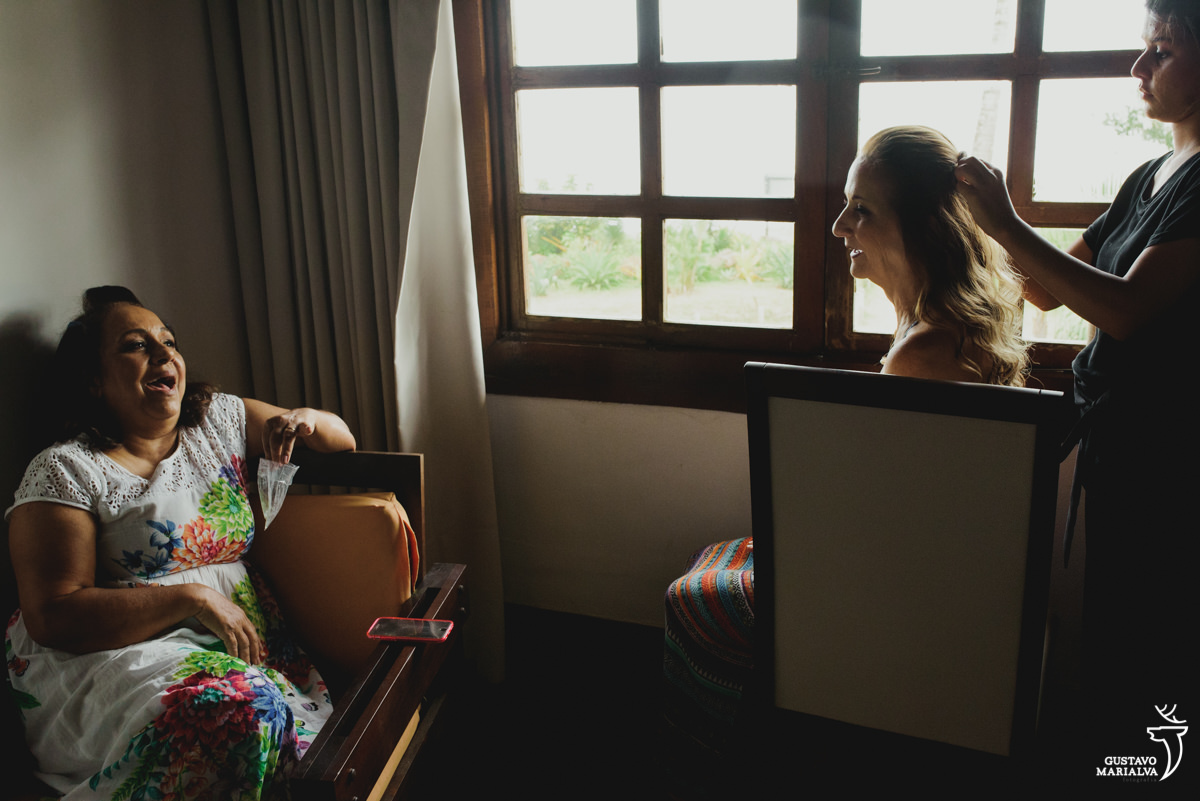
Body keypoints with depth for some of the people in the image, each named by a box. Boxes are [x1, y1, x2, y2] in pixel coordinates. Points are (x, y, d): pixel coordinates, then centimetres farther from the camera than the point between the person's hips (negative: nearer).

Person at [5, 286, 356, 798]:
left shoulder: (220, 420, 15)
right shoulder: (64, 471, 0)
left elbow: (342, 441, 25)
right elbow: (52, 617, -8)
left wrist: (306, 421, 0)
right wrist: (192, 597, -15)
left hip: (243, 638, 5)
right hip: (112, 655, -4)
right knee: (244, 710, -36)